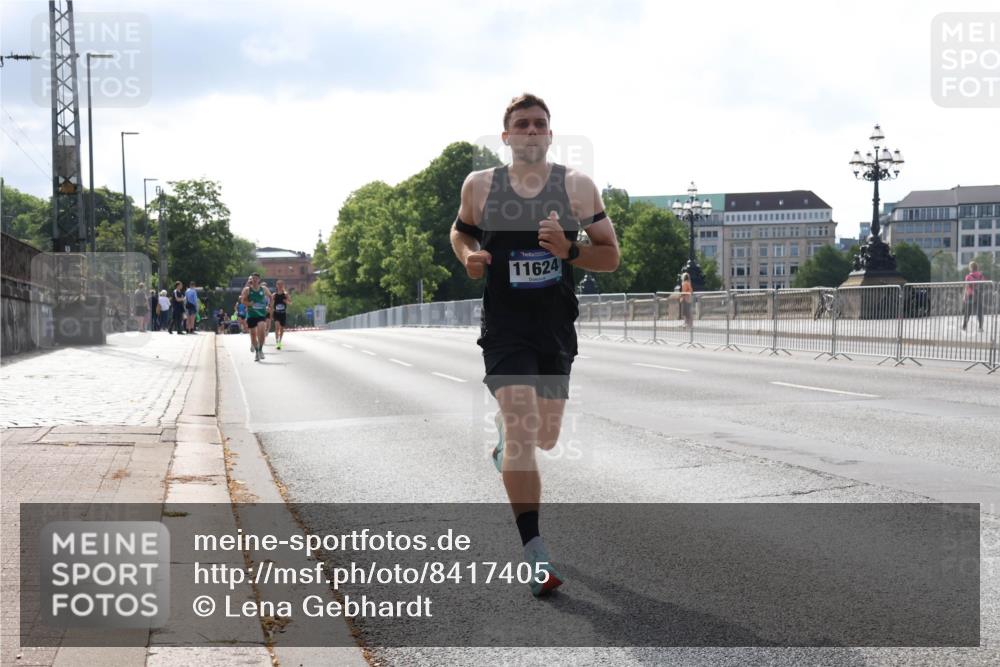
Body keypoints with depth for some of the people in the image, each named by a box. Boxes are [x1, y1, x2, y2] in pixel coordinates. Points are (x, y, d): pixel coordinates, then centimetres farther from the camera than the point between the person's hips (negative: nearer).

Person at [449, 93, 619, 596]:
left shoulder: (577, 186, -2)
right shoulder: (480, 185, -1)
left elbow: (610, 256, 0)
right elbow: (460, 231, 17)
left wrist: (568, 250, -19)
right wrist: (469, 256, -6)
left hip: (556, 326, 3)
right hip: (504, 324, -2)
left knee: (544, 437, 15)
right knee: (522, 428, -18)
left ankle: (505, 445, 54)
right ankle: (535, 555, -16)